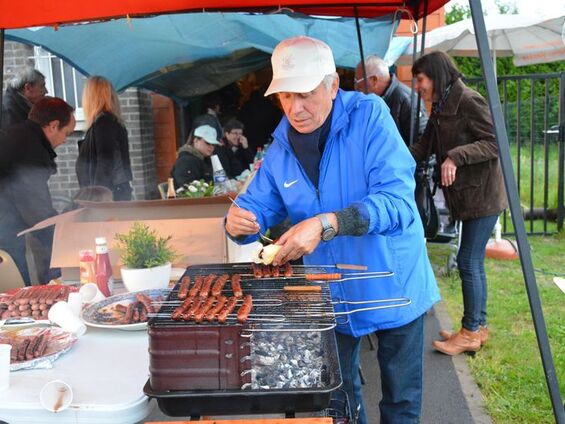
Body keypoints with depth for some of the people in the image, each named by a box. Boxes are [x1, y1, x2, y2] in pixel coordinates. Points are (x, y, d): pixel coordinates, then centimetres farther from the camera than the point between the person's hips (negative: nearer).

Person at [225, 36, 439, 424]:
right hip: (332, 294, 4)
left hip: (393, 285, -3)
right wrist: (240, 221, -24)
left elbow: (397, 199, -30)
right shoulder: (280, 148, -4)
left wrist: (326, 225, -43)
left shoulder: (369, 116, -19)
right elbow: (259, 205, 1)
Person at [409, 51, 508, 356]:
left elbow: (494, 144, -18)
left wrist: (456, 156, -28)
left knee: (468, 263, -4)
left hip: (482, 194, -9)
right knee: (473, 263, 14)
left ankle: (471, 332, 8)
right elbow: (423, 148, 14)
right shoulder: (441, 109, 13)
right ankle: (478, 327, 25)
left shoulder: (469, 101, -14)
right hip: (466, 196, 9)